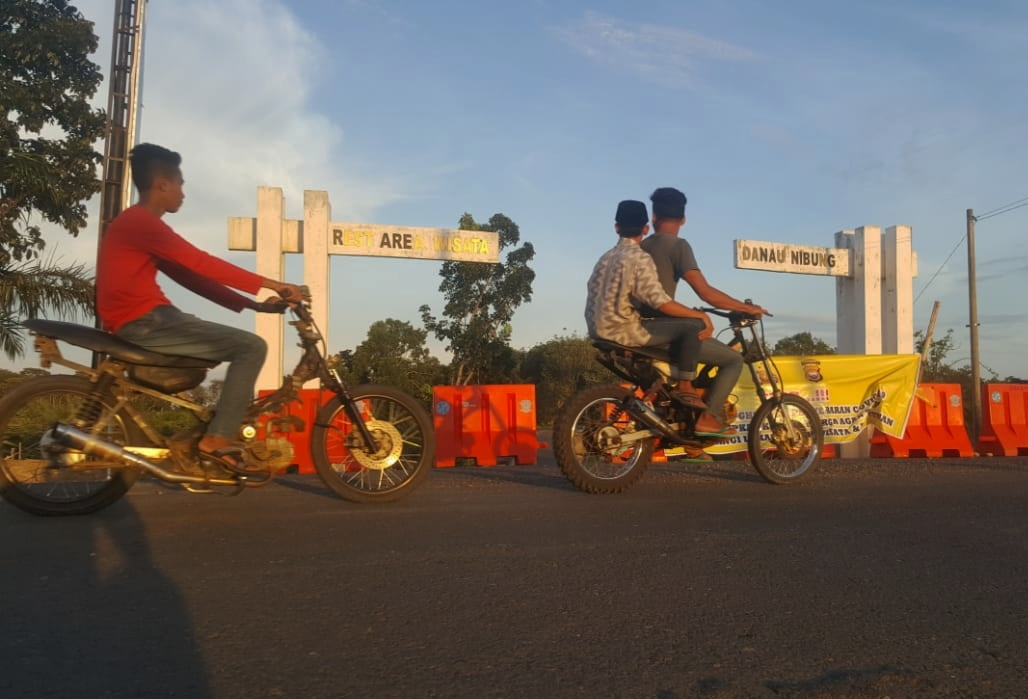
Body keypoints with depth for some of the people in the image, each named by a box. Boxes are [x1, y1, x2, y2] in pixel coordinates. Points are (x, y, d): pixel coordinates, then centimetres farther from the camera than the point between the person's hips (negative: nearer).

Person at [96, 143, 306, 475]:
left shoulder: (136, 223, 22)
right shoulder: (141, 221, -10)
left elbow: (190, 277, 17)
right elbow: (203, 265, -18)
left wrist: (252, 304, 10)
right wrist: (268, 284, -16)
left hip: (142, 321, 10)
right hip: (144, 322, -10)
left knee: (239, 343, 21)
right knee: (252, 346, -13)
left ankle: (221, 431, 19)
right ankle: (218, 440, -11)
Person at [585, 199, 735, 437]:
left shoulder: (606, 257, 14)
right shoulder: (640, 258, -12)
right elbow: (661, 303, -19)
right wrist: (700, 315, -7)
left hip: (602, 330, 9)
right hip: (624, 331, -9)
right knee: (692, 326, -9)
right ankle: (685, 387, -1)